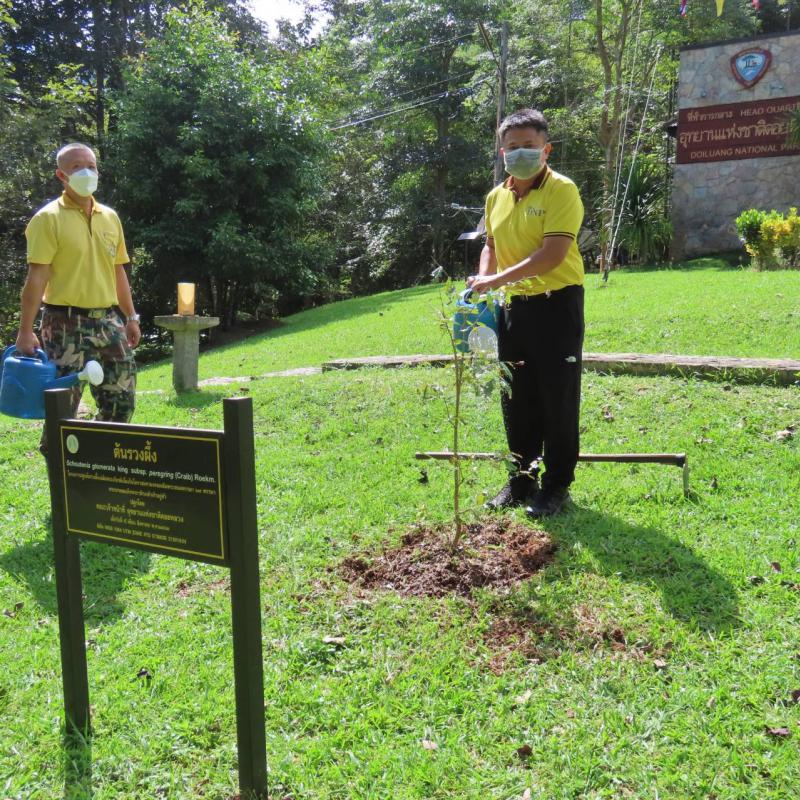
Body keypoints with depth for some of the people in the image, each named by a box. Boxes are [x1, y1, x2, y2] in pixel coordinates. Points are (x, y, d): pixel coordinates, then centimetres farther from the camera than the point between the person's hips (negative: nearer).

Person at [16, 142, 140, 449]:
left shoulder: (110, 217, 12)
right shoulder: (48, 218, -6)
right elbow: (36, 277, -12)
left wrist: (131, 317, 16)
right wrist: (26, 331, -17)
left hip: (108, 321, 6)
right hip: (67, 324, -6)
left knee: (122, 398, 8)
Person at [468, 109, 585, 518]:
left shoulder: (561, 190, -11)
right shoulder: (495, 197, 10)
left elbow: (553, 254, -21)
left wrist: (497, 279, -24)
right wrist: (481, 283, 6)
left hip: (556, 304, -6)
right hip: (513, 305, 7)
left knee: (558, 397, 1)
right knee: (517, 397, 12)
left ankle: (557, 484, 14)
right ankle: (522, 478, 26)